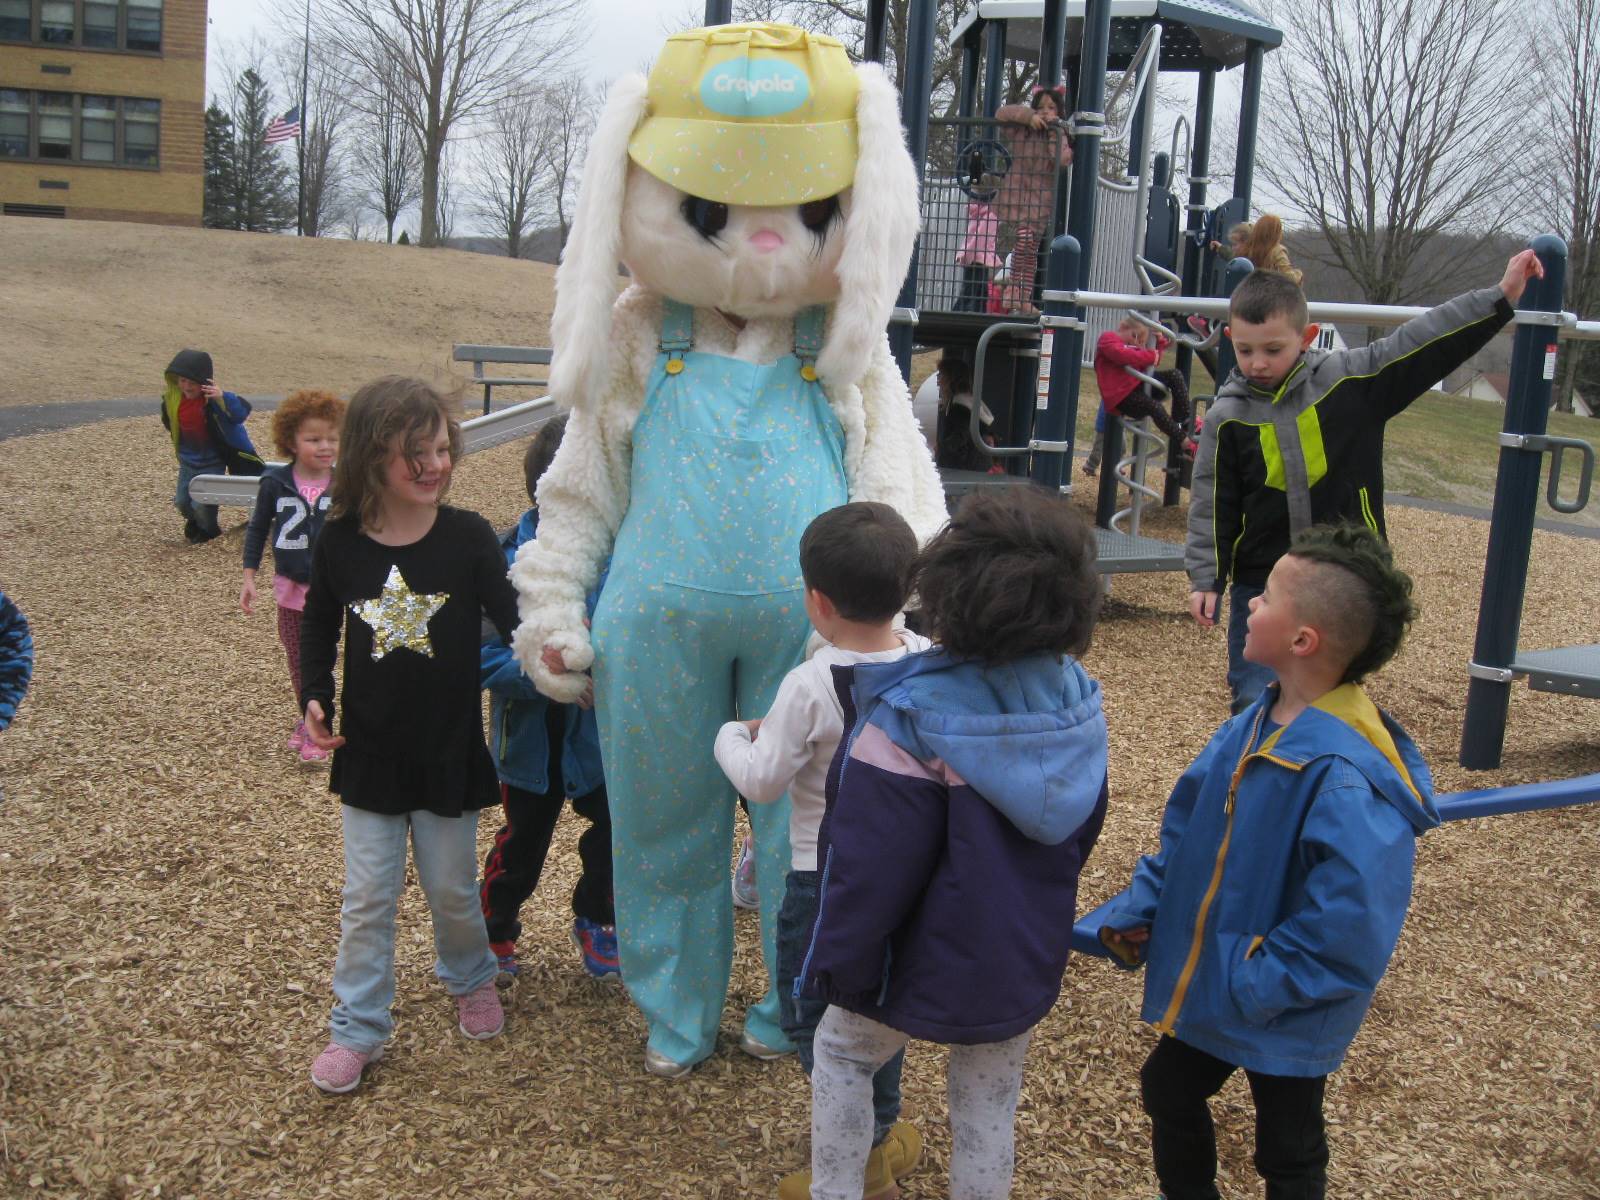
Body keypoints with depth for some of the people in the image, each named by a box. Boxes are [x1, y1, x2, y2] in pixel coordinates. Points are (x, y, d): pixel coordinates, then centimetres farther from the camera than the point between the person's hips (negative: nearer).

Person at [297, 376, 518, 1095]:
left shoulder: (468, 538, -10)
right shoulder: (339, 543, -6)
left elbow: (513, 622, -10)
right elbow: (319, 630, 8)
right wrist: (314, 699, -4)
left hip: (449, 752, -1)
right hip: (369, 754, 1)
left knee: (451, 887, 15)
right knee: (367, 897, 7)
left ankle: (470, 979, 43)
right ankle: (358, 1027, 22)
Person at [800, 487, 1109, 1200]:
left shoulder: (910, 721, -29)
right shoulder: (1078, 704, -9)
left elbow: (871, 870, -24)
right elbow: (1078, 836, 6)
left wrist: (836, 967, -9)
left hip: (928, 967, -4)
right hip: (1027, 966, 5)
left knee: (840, 1052, 23)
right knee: (989, 1111, 21)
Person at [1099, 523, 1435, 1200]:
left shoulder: (1346, 777, -33)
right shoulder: (1257, 726, -6)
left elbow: (1346, 937, -33)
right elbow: (1188, 825, 5)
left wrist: (1255, 985, -26)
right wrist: (1140, 908, -4)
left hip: (1285, 1022, -7)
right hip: (1204, 988, 8)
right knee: (1168, 1094, 27)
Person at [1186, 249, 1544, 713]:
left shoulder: (1352, 381, -5)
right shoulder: (1229, 416, -5)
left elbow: (1425, 345, 0)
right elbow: (1213, 504, 0)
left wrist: (1500, 298, -2)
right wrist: (1206, 578, -2)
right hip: (1259, 583, 0)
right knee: (1254, 706, 2)